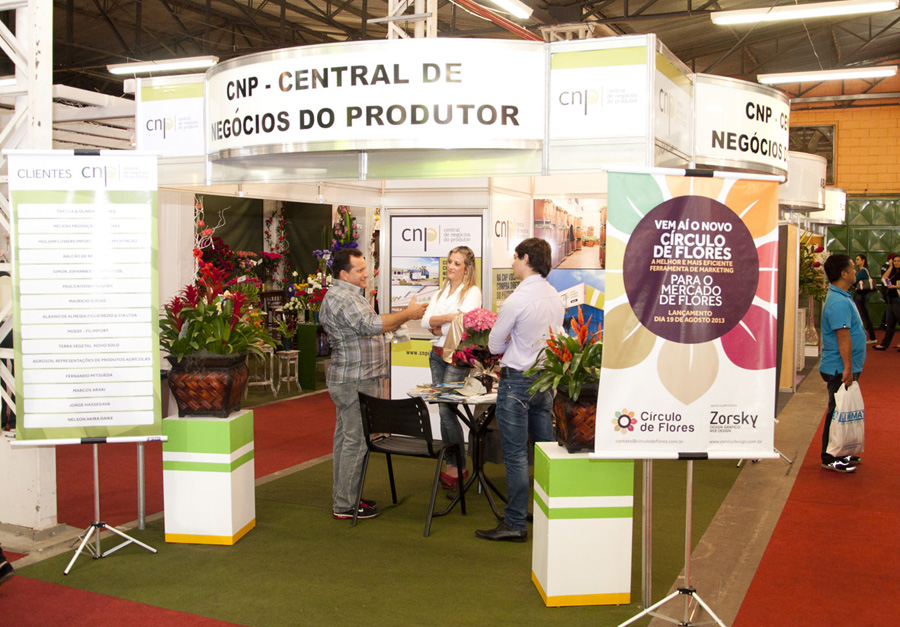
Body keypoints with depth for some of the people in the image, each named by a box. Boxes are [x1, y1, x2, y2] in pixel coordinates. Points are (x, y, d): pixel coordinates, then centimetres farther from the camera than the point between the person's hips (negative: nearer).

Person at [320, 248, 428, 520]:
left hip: (346, 379, 12)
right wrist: (407, 314, -16)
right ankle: (345, 505, 0)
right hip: (356, 381, -12)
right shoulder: (344, 298, -18)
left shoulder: (345, 295, 18)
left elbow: (368, 326, 20)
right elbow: (373, 325, -26)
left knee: (345, 437, 15)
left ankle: (343, 497, 24)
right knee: (356, 440, -7)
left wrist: (402, 316, 11)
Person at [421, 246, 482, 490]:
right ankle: (449, 463, 16)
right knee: (443, 410, 8)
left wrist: (437, 327, -8)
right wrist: (448, 317, -13)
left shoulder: (472, 292, -4)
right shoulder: (441, 292, 16)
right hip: (437, 355, 7)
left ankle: (460, 467, -1)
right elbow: (425, 321, 2)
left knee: (446, 409, -12)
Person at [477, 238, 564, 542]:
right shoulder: (556, 297, 6)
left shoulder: (517, 300, -17)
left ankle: (515, 523, 3)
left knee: (515, 454, -2)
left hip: (517, 380, -8)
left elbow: (494, 345, -9)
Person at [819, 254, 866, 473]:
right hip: (840, 369, -10)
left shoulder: (842, 298, 13)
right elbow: (843, 337, -26)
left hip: (845, 367, 10)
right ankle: (830, 459, 5)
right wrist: (847, 368, -27)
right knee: (837, 412, -3)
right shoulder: (838, 302, -22)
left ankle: (839, 453, 27)